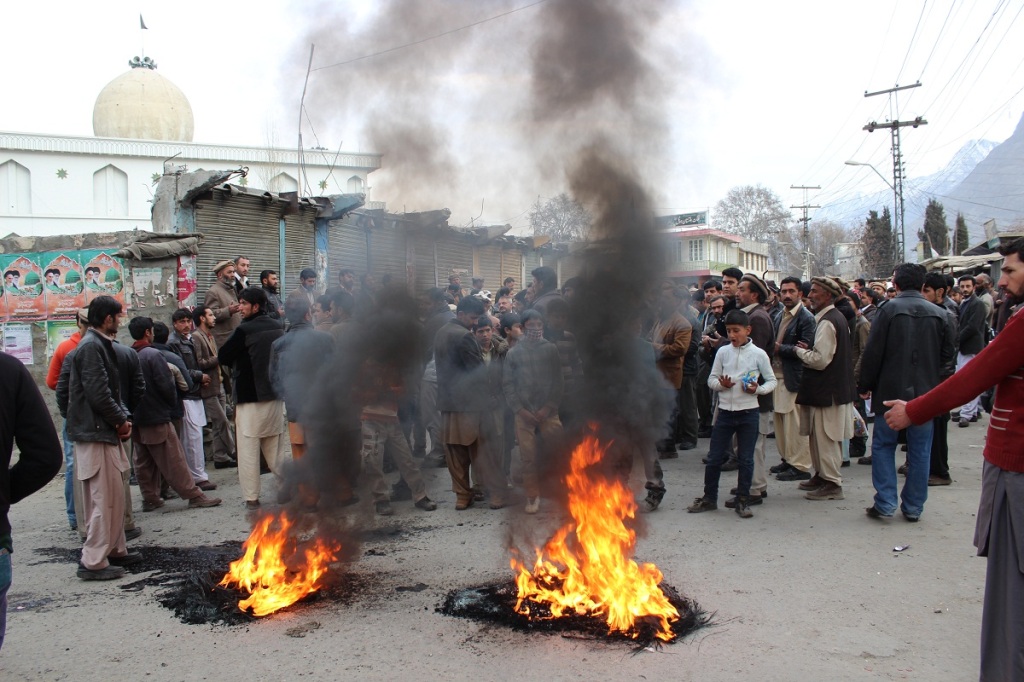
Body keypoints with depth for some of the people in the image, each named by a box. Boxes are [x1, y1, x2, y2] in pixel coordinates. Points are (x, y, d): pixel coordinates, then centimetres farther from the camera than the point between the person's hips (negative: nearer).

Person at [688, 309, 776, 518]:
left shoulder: (758, 354, -3)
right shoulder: (723, 352, 3)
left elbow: (772, 381, 4)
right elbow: (711, 380, 7)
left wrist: (758, 389, -15)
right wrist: (721, 384, -14)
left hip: (748, 412, -2)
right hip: (725, 411, 2)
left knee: (746, 459, 6)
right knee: (714, 458, 6)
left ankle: (742, 501, 19)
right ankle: (709, 498, 20)